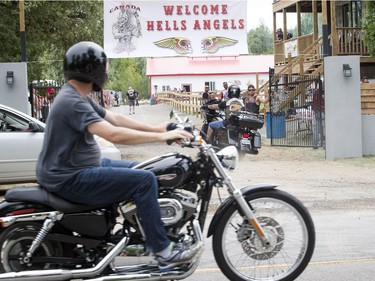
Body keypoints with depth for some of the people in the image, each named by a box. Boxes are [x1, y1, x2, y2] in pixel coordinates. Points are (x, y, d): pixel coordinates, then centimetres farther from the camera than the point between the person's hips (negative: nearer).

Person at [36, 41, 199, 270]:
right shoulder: (72, 102, -23)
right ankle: (164, 251, -13)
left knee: (142, 170, 18)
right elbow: (114, 134, -31)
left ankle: (143, 236, 24)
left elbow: (115, 118, 14)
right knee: (145, 180, -18)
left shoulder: (80, 97, 11)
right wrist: (161, 137, -26)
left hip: (83, 167, 11)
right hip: (71, 179, -11)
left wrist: (155, 129, 5)